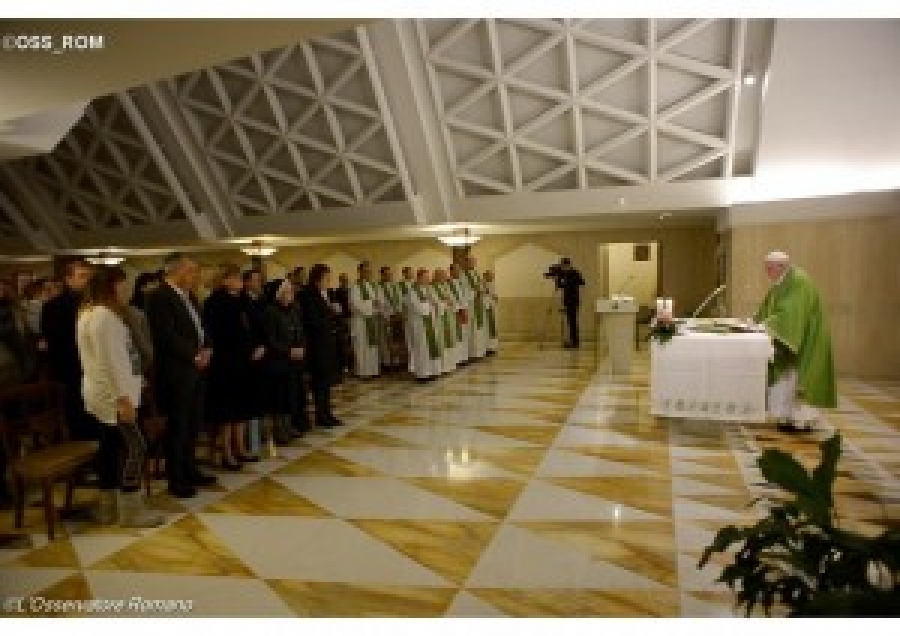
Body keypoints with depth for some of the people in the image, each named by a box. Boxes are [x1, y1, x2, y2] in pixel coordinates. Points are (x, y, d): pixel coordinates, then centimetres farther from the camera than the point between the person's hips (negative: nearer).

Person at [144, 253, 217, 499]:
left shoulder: (189, 296, 15)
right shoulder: (159, 297, -13)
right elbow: (168, 336, -21)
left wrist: (206, 350, 1)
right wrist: (195, 355, -14)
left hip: (195, 369, 8)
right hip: (176, 371, -8)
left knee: (193, 423, 15)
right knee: (177, 426, 2)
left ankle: (190, 470, 29)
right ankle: (176, 479, 15)